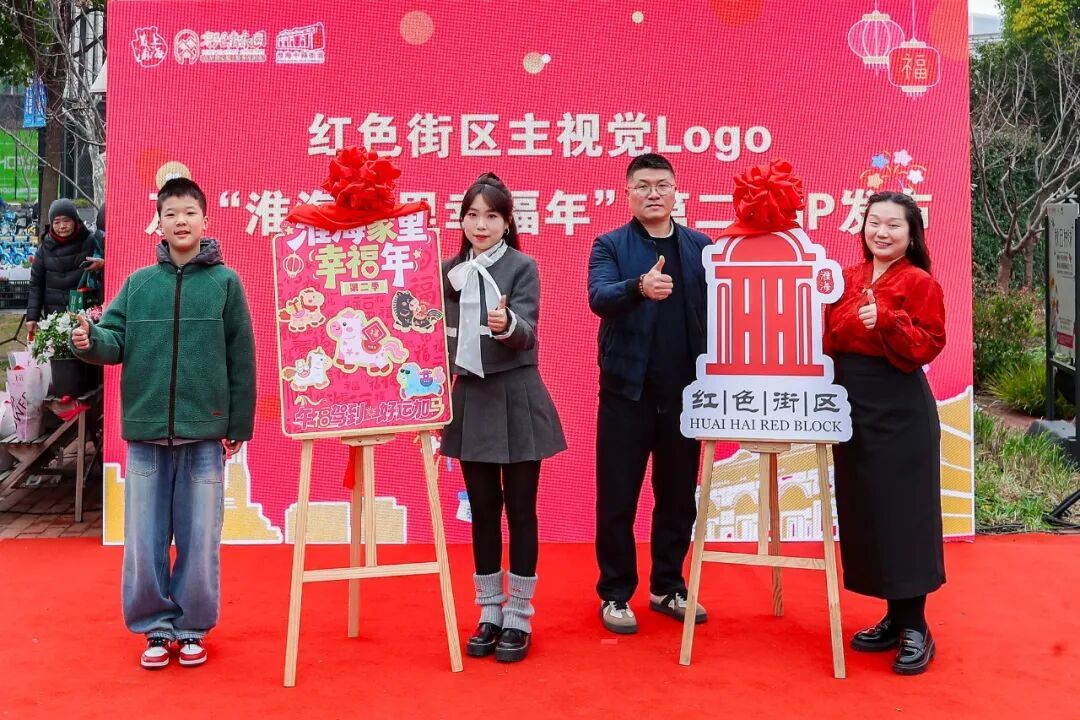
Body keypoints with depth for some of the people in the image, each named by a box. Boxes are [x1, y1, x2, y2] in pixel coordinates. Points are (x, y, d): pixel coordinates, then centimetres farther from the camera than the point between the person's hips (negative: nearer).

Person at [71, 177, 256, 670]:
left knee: (199, 540, 7)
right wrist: (89, 341, -21)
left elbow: (241, 360, 0)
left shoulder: (225, 282, 0)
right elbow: (115, 341, 3)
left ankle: (192, 627, 22)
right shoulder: (138, 283, 7)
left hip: (204, 435, -2)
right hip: (146, 434, 2)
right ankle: (155, 627, 23)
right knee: (144, 540, 8)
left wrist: (239, 425, -1)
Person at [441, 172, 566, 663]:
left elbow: (527, 332, -20)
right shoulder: (450, 271, 6)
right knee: (482, 509, 11)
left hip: (516, 400, -4)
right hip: (470, 401, 4)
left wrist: (507, 324, -41)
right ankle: (489, 613, 23)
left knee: (520, 508, 4)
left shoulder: (523, 268, -6)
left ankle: (519, 618, 14)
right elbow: (444, 337, 11)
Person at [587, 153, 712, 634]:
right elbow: (599, 298, -19)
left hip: (685, 392, 3)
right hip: (628, 391, -3)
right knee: (616, 499, 5)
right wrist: (640, 286, -39)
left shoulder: (701, 246, 7)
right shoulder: (609, 246, -1)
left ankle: (668, 588, 29)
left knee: (678, 497, 13)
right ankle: (615, 595, 19)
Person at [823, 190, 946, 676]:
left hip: (900, 410, -6)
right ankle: (893, 617, 22)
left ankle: (915, 628, 9)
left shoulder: (920, 283, -6)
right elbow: (830, 340, 14)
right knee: (863, 511, 9)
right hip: (851, 406, 7)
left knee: (902, 510, -2)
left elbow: (927, 348, -14)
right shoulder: (847, 279, 10)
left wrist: (886, 320, -26)